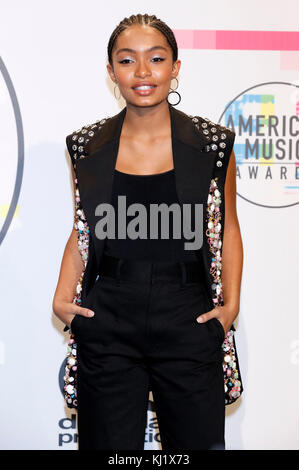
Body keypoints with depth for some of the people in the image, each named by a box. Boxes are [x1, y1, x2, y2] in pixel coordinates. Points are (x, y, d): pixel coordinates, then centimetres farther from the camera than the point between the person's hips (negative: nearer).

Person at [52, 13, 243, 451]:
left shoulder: (212, 143, 0)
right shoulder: (88, 146, 4)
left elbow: (228, 229, 9)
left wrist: (231, 302, -2)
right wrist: (63, 298, 0)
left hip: (188, 320, -1)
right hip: (106, 322, 1)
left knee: (198, 439, 6)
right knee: (109, 442, 7)